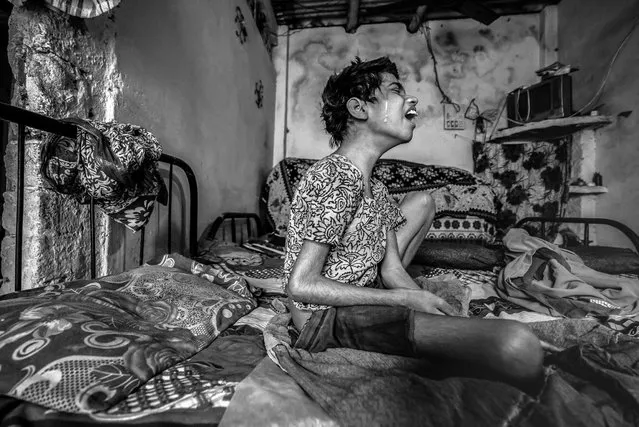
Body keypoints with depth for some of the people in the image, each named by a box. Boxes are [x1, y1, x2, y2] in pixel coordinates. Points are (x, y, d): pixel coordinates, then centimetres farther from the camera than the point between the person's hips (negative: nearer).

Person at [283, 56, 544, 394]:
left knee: (422, 202, 18)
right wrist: (406, 299, -18)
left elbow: (392, 270, 6)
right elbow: (301, 286, -22)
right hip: (327, 316, -10)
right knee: (519, 346, -30)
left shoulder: (374, 188, 9)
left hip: (360, 293, 10)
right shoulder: (337, 177, -19)